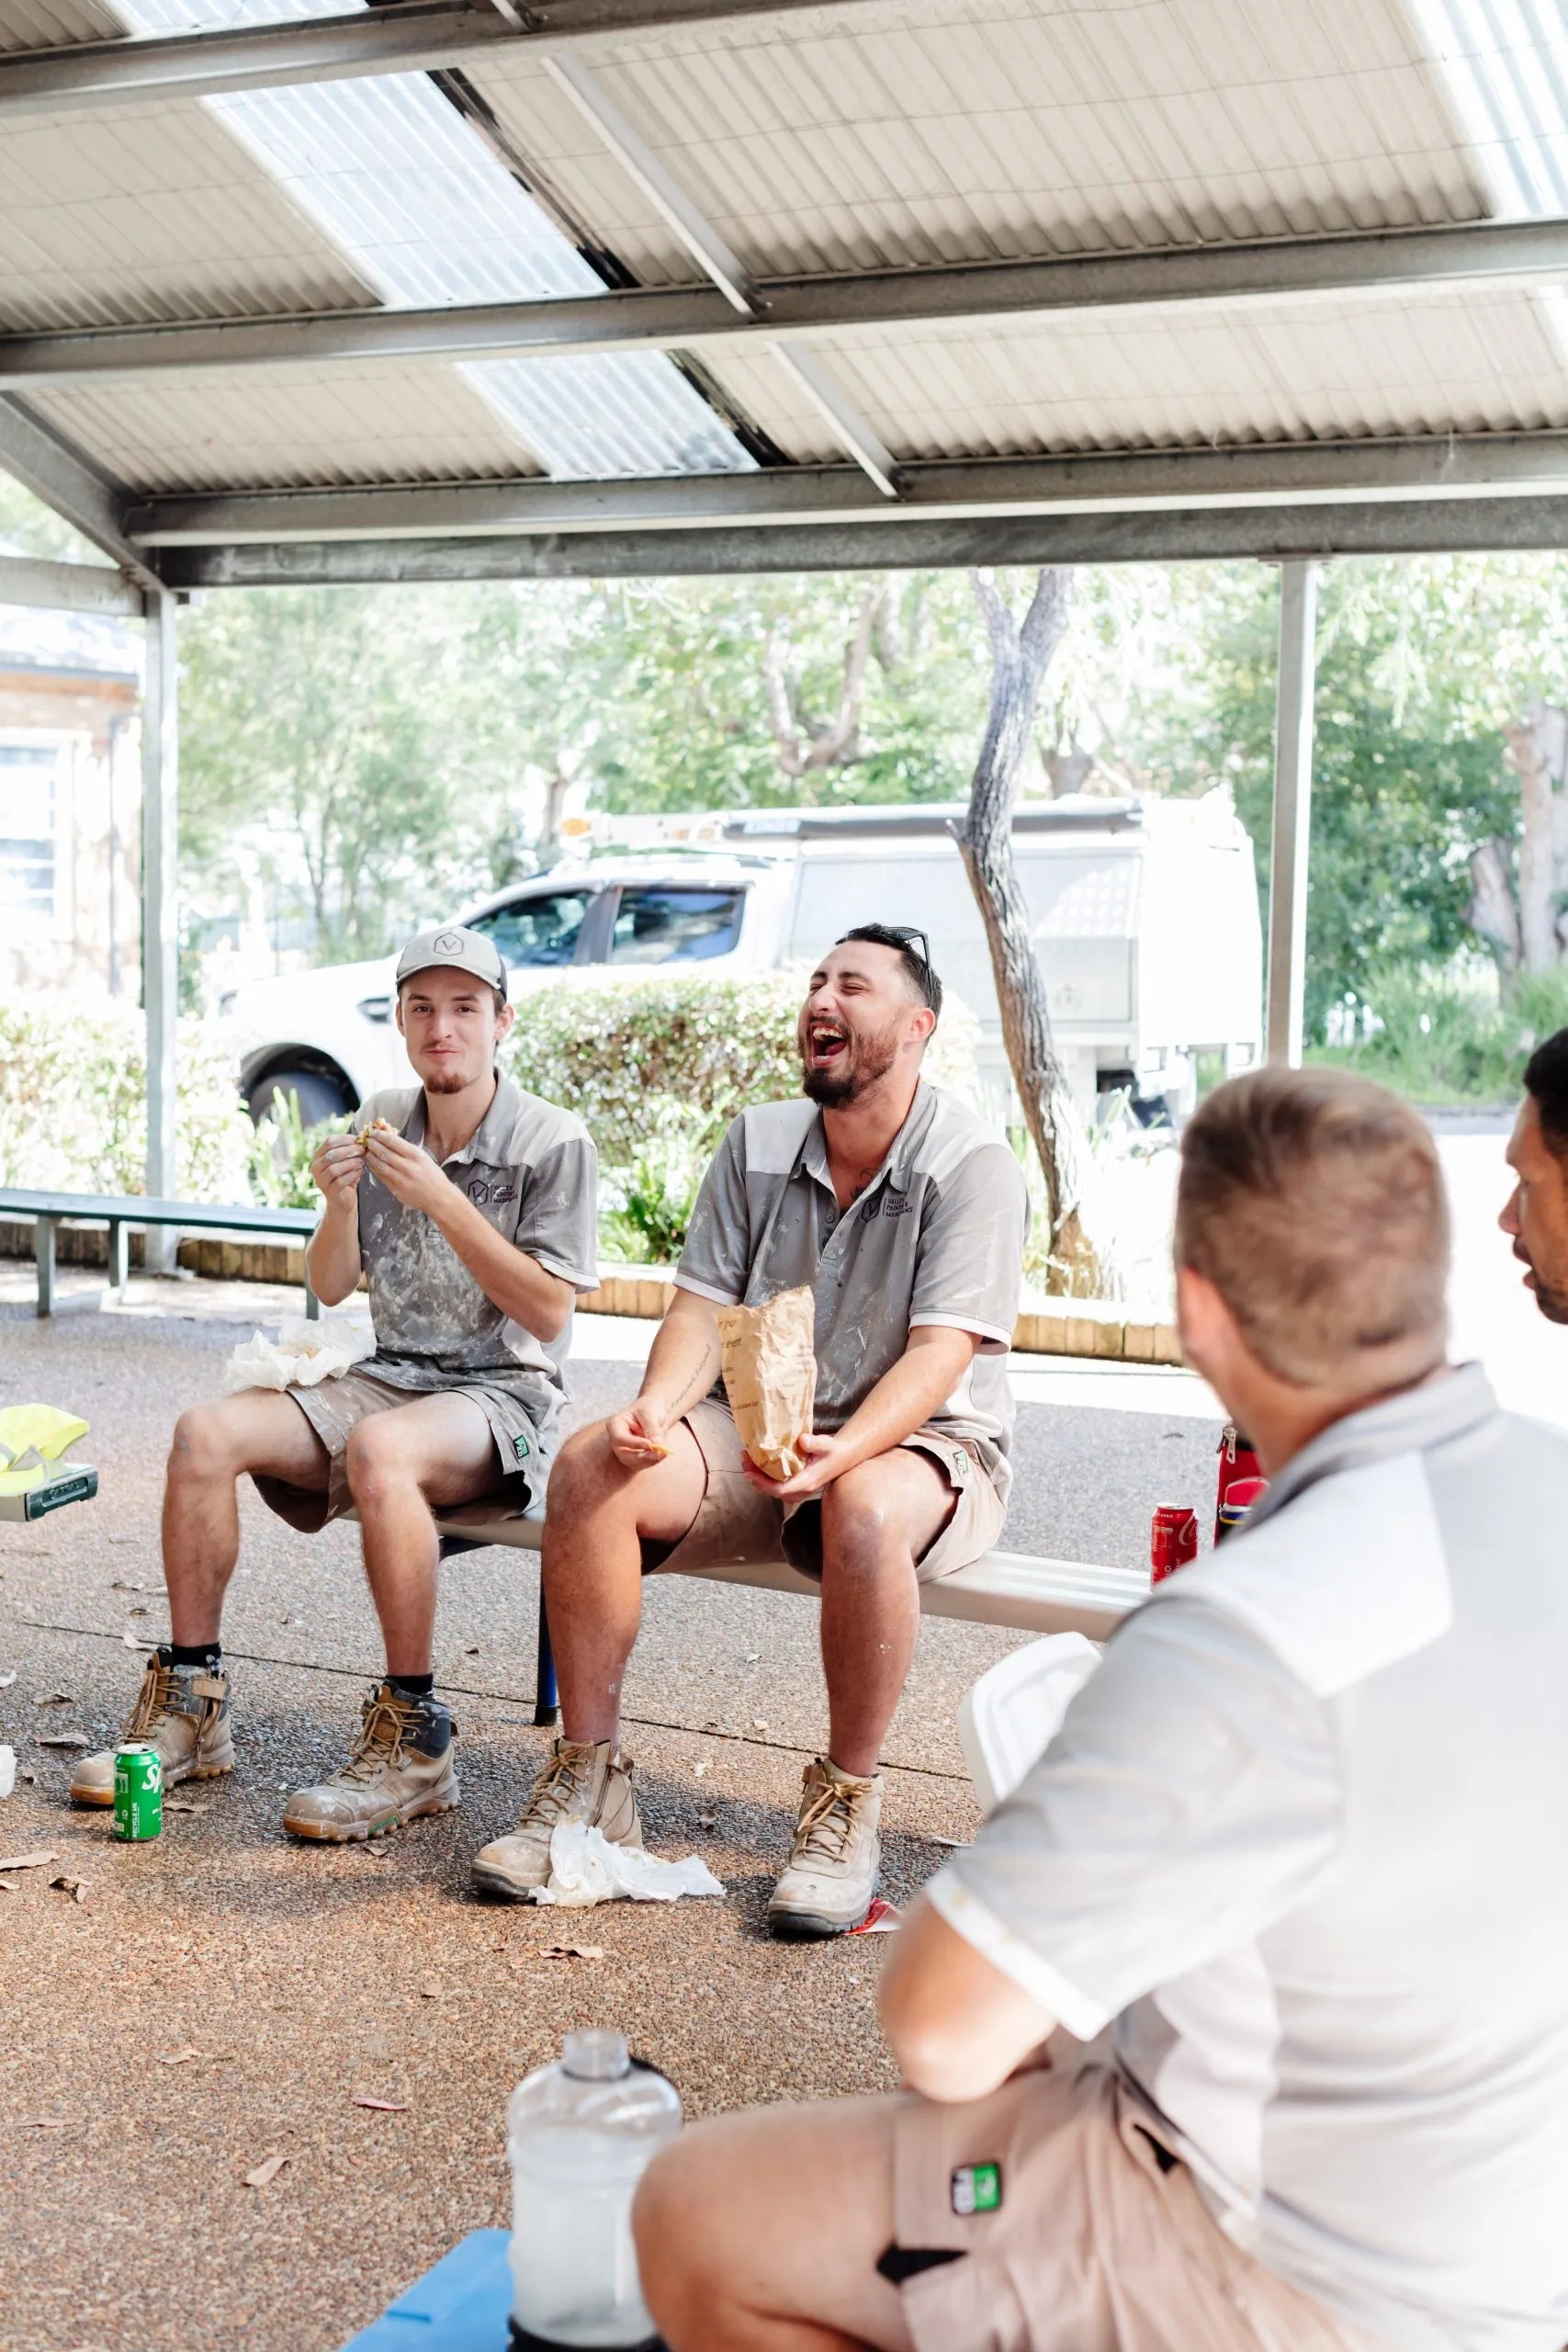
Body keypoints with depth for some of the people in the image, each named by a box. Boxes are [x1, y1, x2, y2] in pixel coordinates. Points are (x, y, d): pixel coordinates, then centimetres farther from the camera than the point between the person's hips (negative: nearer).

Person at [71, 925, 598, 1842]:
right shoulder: (381, 1122, 9)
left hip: (502, 1396, -6)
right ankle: (191, 1706, -7)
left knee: (380, 1450, -38)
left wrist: (441, 1200, -19)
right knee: (206, 1431, -18)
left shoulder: (552, 1141, -7)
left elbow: (549, 1313, -13)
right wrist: (341, 1202, -10)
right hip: (388, 1377, 6)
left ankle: (415, 1740, -28)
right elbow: (331, 1287, 11)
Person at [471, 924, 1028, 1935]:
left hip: (924, 1443, -5)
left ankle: (847, 1805, -20)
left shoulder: (973, 1166, -10)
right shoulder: (757, 1144, 7)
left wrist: (841, 1453, -38)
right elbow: (703, 1309, 3)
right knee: (591, 1465, -21)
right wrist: (658, 1409, -20)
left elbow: (938, 1356, -20)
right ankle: (590, 1782, -13)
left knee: (867, 1511, -40)